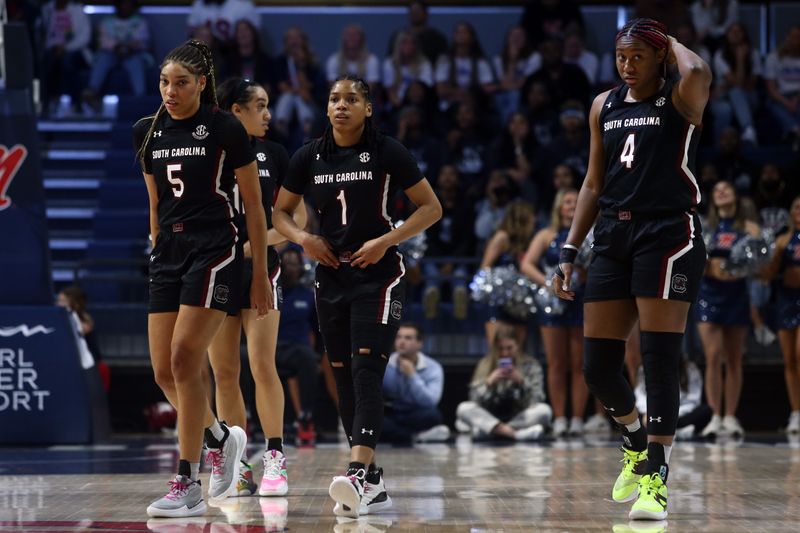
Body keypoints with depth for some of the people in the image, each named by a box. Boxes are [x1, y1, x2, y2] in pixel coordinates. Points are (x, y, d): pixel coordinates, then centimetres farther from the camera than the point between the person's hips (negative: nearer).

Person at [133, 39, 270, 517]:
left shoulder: (226, 129, -5)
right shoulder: (149, 132, 10)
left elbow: (254, 206, -2)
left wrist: (261, 275, -2)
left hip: (215, 251, -6)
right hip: (168, 254, 6)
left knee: (185, 359, -15)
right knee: (164, 371, 0)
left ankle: (189, 486, -10)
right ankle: (223, 438, 27)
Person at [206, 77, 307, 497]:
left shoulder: (273, 155, 6)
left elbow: (297, 216, 7)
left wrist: (257, 244, -8)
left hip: (260, 269, 0)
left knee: (262, 365, -10)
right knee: (223, 372, 2)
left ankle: (275, 460, -5)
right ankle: (238, 465, 9)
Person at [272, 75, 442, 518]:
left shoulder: (387, 152, -6)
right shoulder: (309, 157, 4)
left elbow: (431, 207, -3)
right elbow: (279, 212, 15)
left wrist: (385, 241, -14)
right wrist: (304, 238, -5)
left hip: (379, 277, -5)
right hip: (331, 278, 5)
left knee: (366, 373, -17)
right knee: (343, 379, 5)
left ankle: (358, 474, -28)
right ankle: (372, 480, 15)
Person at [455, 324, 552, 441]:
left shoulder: (531, 365, 1)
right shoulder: (486, 364, 2)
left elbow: (537, 400, -8)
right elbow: (475, 399, -5)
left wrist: (522, 382, -23)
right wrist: (489, 382, -21)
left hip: (521, 418, -1)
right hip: (491, 418, 1)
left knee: (544, 410, -29)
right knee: (463, 408, -25)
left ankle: (488, 429, -33)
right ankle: (515, 433, -41)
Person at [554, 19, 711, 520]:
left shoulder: (680, 99, -2)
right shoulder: (604, 106, 15)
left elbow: (698, 72, -28)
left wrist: (674, 43, -6)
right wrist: (570, 251, 14)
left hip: (668, 234, -6)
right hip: (614, 236, 6)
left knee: (661, 360, -9)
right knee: (597, 366, 5)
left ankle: (655, 479, -6)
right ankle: (637, 442, 32)